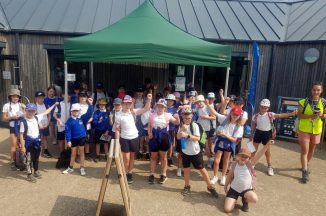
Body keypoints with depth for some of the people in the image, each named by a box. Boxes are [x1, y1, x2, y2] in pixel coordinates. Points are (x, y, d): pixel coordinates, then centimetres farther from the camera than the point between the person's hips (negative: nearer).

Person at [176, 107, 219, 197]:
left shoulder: (194, 125, -14)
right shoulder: (181, 126, -1)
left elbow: (198, 138, -21)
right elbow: (178, 137, -9)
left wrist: (187, 135, -32)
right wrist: (182, 129, -24)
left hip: (195, 152, -3)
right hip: (185, 152, 4)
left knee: (202, 169, 7)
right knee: (186, 169, 14)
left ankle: (210, 186, 21)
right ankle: (187, 186, 32)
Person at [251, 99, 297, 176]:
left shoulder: (270, 115, -13)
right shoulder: (256, 116, -8)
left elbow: (281, 115, -23)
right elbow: (253, 126, 2)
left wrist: (291, 114, -36)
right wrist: (252, 135, 8)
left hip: (267, 134, -1)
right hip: (258, 133, 1)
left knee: (267, 151, 10)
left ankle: (269, 167, 27)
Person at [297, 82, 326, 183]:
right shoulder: (304, 102, -10)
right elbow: (299, 115, -10)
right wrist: (311, 116, -24)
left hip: (316, 130, 3)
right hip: (304, 130, -3)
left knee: (311, 150, 19)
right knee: (304, 151, -3)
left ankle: (305, 165, 42)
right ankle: (305, 172, 6)